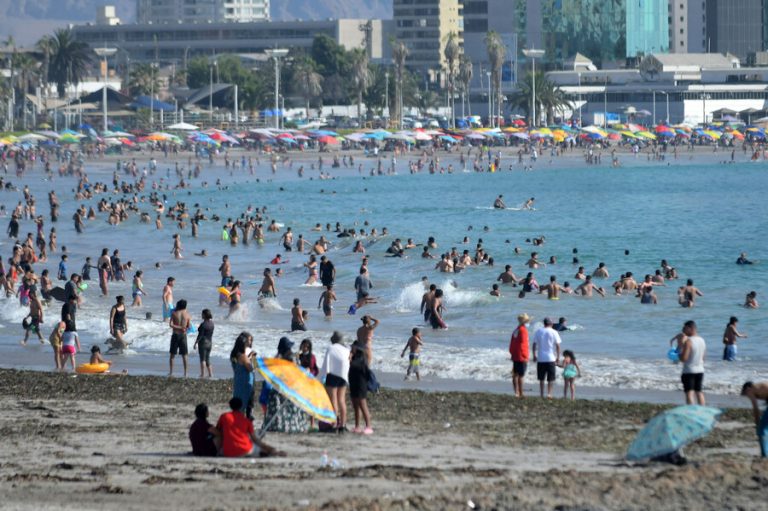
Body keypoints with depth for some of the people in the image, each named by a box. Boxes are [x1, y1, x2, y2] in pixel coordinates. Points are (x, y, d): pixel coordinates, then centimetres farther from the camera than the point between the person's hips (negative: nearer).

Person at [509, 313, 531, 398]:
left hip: (515, 356, 8)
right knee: (521, 375, -5)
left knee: (515, 375, 11)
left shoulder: (515, 330, 10)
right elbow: (523, 344, -19)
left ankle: (516, 392, 14)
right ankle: (520, 394, -4)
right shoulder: (523, 330, -15)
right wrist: (525, 356, -15)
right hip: (522, 357, -8)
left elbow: (511, 344, 13)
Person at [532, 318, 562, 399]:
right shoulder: (554, 333, -4)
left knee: (541, 378, 10)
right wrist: (558, 357, 3)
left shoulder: (538, 332, 2)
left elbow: (534, 344, 2)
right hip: (551, 358, -2)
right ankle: (549, 393, -4)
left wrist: (534, 355, 11)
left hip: (540, 359, 2)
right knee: (551, 378, 6)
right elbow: (558, 346, -5)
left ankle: (542, 394, 10)